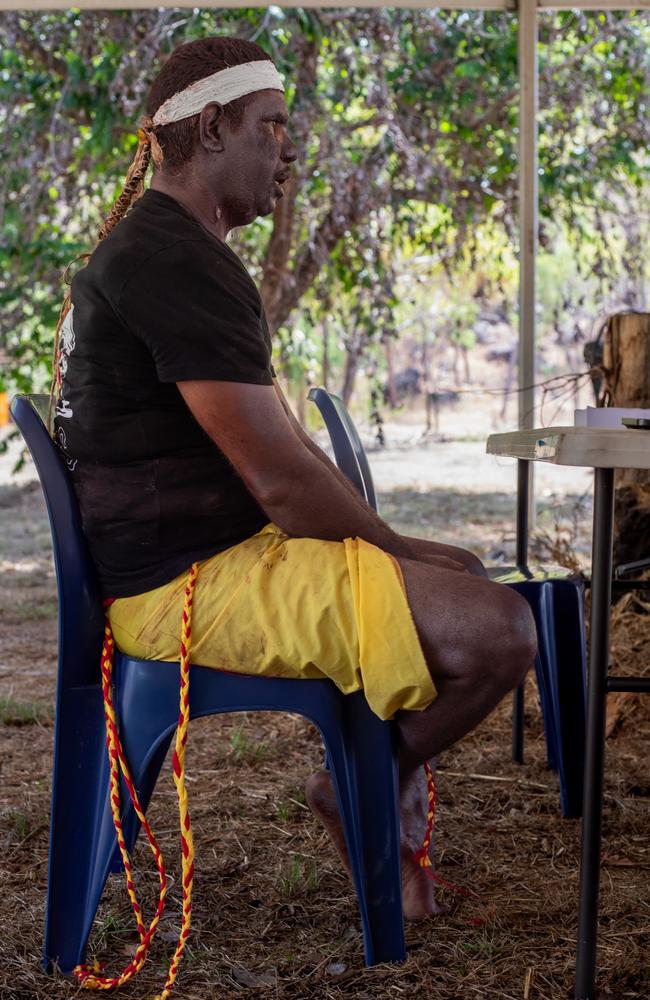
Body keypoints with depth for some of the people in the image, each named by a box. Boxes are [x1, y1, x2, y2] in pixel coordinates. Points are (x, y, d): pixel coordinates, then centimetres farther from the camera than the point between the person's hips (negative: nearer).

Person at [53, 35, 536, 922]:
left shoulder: (158, 251, 17)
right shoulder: (179, 263, -19)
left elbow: (284, 443, 17)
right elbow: (281, 479, -22)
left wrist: (397, 547, 10)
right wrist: (397, 552, -6)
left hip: (226, 550, 11)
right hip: (190, 584, -11)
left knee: (466, 576, 23)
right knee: (499, 631, -20)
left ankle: (389, 820, 19)